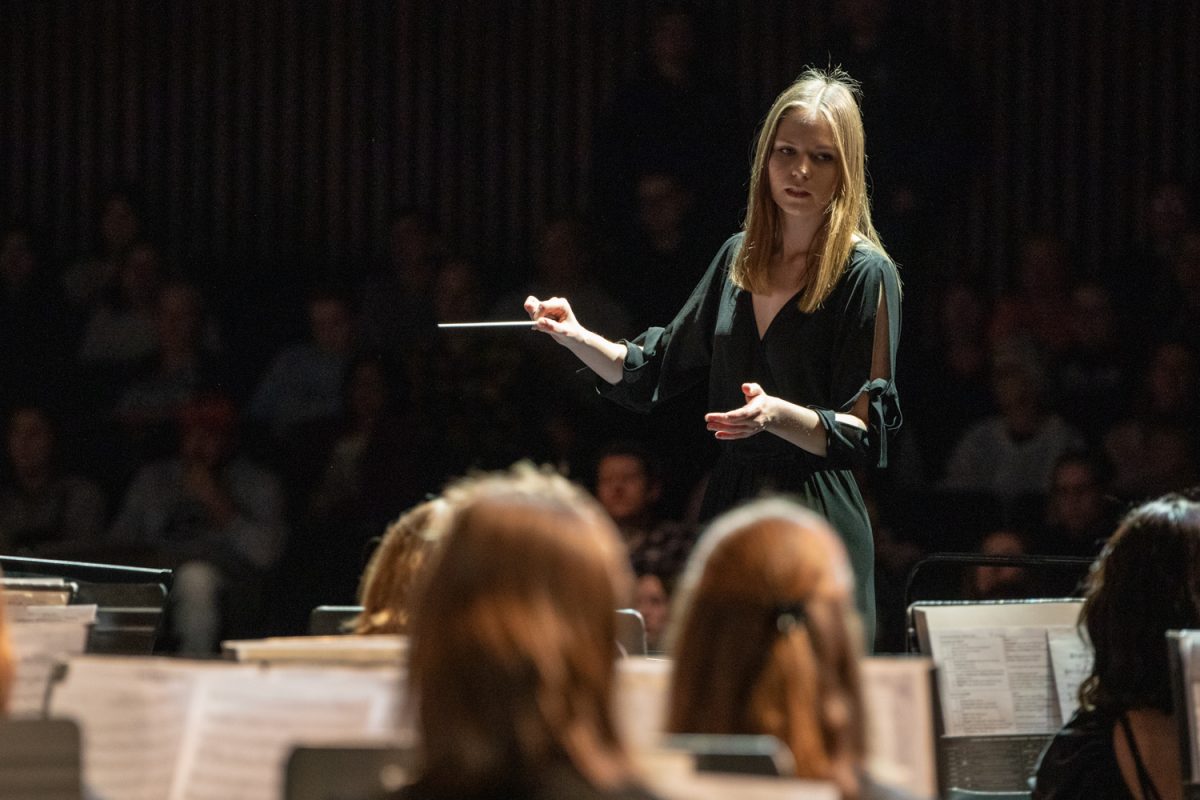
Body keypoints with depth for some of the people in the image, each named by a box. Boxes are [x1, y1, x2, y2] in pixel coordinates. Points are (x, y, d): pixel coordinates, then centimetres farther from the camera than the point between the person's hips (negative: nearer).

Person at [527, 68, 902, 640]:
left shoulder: (866, 275, -7)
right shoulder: (739, 258, 12)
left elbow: (863, 433, -10)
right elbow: (654, 372, 19)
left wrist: (778, 416, -27)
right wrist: (577, 338, 3)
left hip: (817, 526, -6)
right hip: (727, 511, 6)